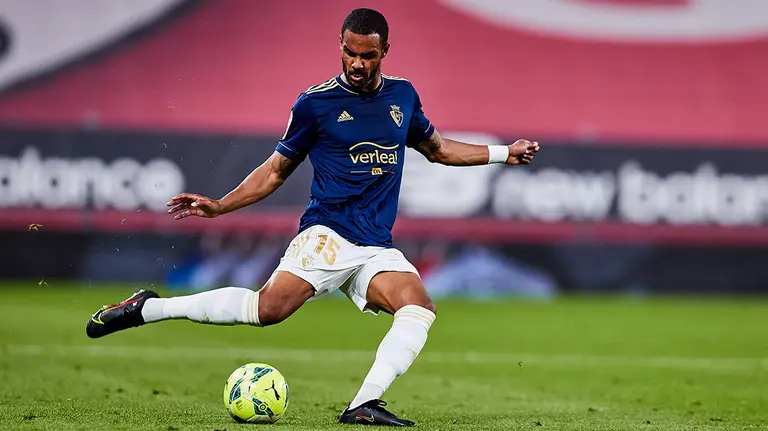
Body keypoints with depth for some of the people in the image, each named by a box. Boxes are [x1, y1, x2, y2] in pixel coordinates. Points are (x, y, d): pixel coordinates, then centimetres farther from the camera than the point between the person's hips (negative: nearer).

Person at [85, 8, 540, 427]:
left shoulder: (402, 95, 14)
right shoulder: (316, 102, 1)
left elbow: (436, 148, 31)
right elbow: (277, 169, 10)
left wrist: (503, 153, 26)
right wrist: (220, 206, 0)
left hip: (377, 249, 5)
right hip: (327, 234, -5)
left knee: (420, 308, -24)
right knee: (271, 306, -27)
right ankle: (147, 308, -15)